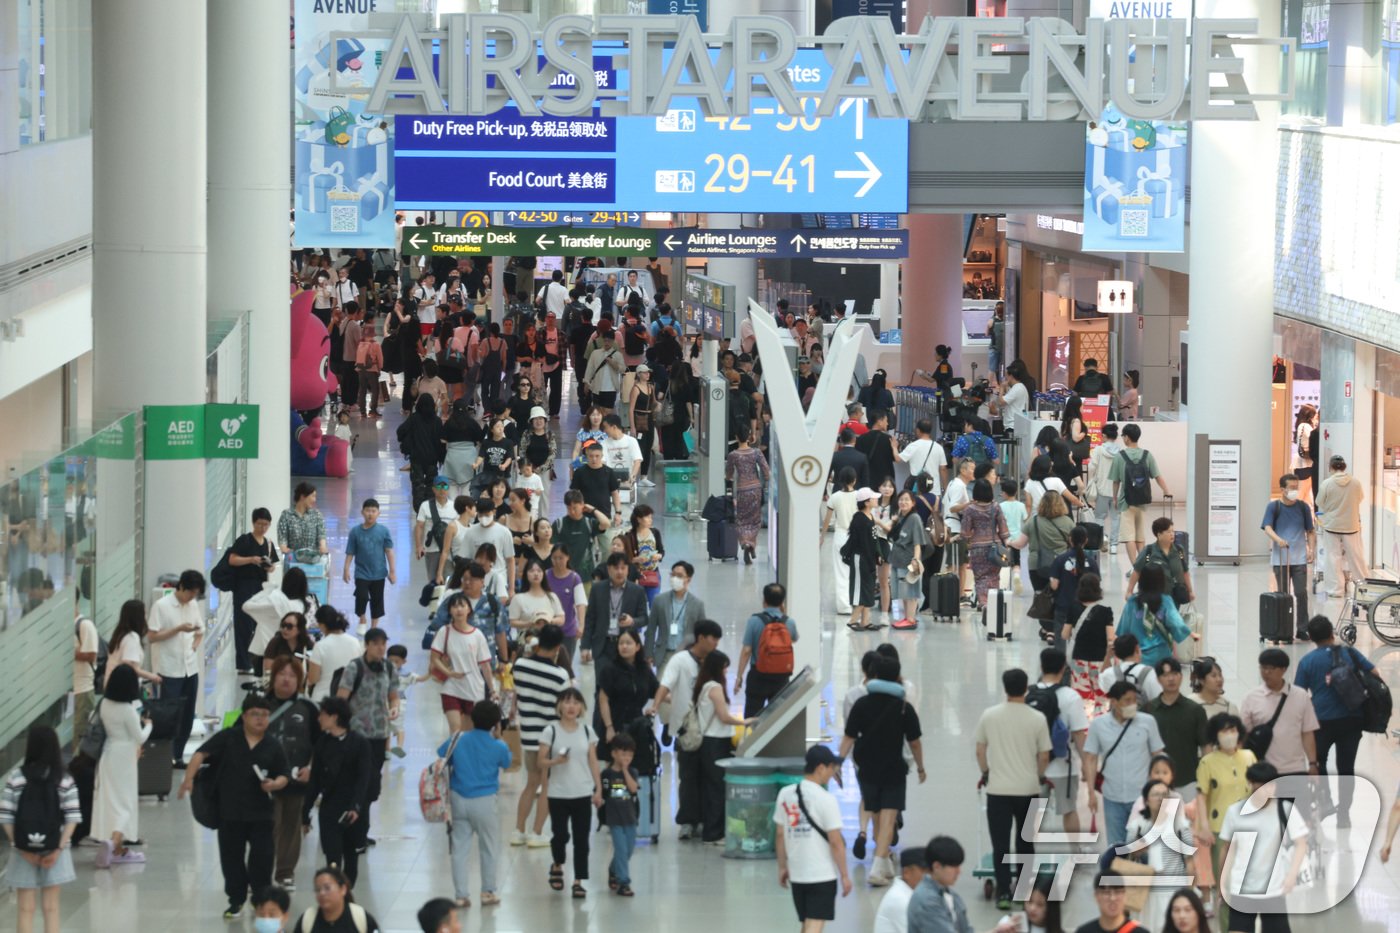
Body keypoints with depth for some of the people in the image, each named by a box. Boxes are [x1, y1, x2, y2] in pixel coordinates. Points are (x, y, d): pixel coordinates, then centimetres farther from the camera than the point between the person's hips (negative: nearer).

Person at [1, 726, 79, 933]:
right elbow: (72, 817, -8)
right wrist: (59, 849, -7)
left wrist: (20, 846, -6)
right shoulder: (64, 780, -4)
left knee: (26, 909, 6)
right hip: (54, 850, 1)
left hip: (24, 849, -1)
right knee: (51, 908, 10)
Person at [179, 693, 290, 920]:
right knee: (231, 857, 7)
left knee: (262, 857, 0)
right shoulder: (227, 738, -1)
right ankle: (236, 900, 20)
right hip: (230, 812, 0)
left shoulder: (273, 748, 4)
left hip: (260, 814, 0)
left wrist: (275, 784, -15)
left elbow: (284, 775, 8)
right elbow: (202, 754, -8)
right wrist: (189, 777, -21)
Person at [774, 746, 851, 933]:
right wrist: (844, 875, -5)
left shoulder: (785, 794, 3)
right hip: (822, 874, -6)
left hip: (796, 874, 6)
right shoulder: (825, 799, -14)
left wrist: (782, 867, 17)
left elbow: (780, 835, 8)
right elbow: (836, 842, -13)